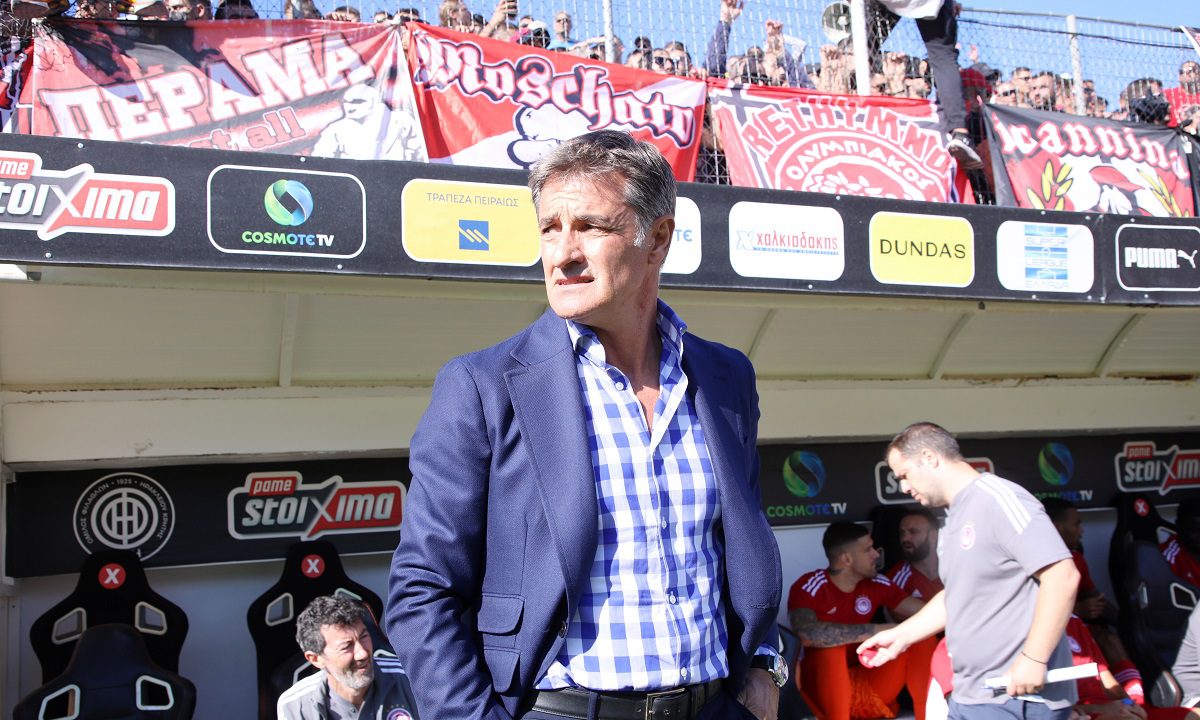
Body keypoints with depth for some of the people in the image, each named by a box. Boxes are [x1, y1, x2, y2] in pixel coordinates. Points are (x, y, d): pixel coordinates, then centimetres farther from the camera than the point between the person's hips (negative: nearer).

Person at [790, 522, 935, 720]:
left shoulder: (876, 584, -1)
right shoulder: (810, 586, -18)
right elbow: (806, 634, -38)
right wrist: (876, 631, -34)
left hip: (866, 685, 6)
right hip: (822, 689, -5)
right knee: (830, 644, -34)